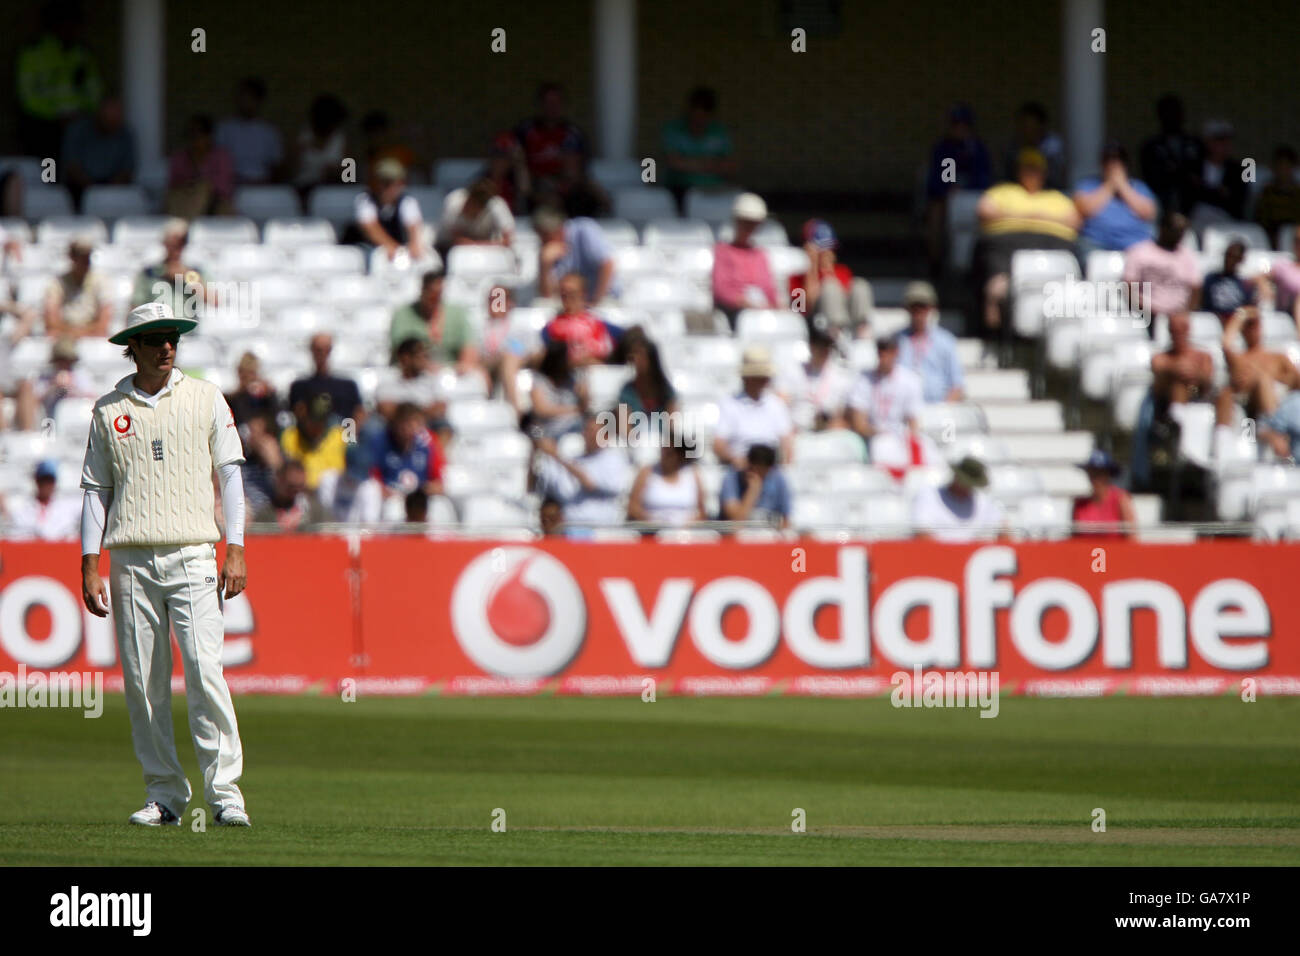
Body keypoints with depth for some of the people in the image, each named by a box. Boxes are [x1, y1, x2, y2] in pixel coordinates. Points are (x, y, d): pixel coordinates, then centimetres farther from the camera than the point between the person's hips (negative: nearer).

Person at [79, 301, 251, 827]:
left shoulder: (206, 398, 8)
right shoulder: (109, 409, 11)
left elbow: (230, 473, 7)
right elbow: (95, 489, 12)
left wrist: (235, 552, -3)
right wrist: (89, 567, 4)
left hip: (192, 557, -2)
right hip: (131, 561, 2)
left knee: (205, 673, -13)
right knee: (142, 681, 0)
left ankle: (225, 792, -13)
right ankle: (164, 795, 8)